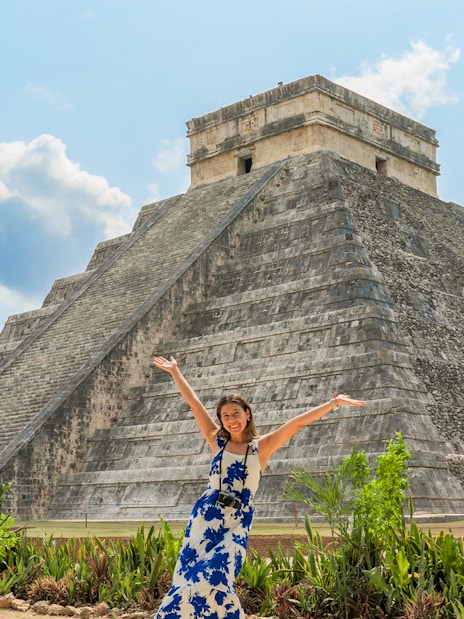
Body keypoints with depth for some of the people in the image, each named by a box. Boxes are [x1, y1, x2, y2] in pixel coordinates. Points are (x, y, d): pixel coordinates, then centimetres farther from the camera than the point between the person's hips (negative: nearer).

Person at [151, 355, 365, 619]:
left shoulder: (262, 446, 5)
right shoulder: (217, 441, 8)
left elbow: (299, 421, 1)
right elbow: (193, 402, 12)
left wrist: (335, 403, 1)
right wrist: (175, 371, 17)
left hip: (237, 527, -2)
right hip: (205, 518, 2)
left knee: (212, 580, -16)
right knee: (190, 578, -7)